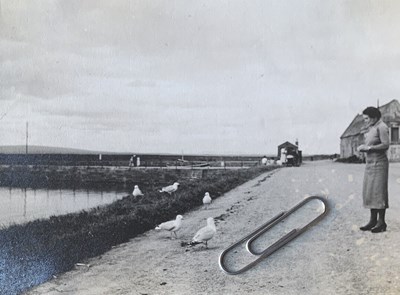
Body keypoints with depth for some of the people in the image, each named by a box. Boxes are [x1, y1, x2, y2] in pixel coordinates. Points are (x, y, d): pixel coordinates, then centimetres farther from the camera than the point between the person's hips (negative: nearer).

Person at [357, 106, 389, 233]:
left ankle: (381, 222, -5)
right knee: (370, 192, 7)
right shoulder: (371, 128, 15)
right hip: (370, 164, 9)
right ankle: (373, 220, 11)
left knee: (378, 192, -8)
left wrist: (368, 147, -18)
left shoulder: (381, 127, -11)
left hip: (379, 163, -9)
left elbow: (385, 145, -20)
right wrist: (362, 147, 3)